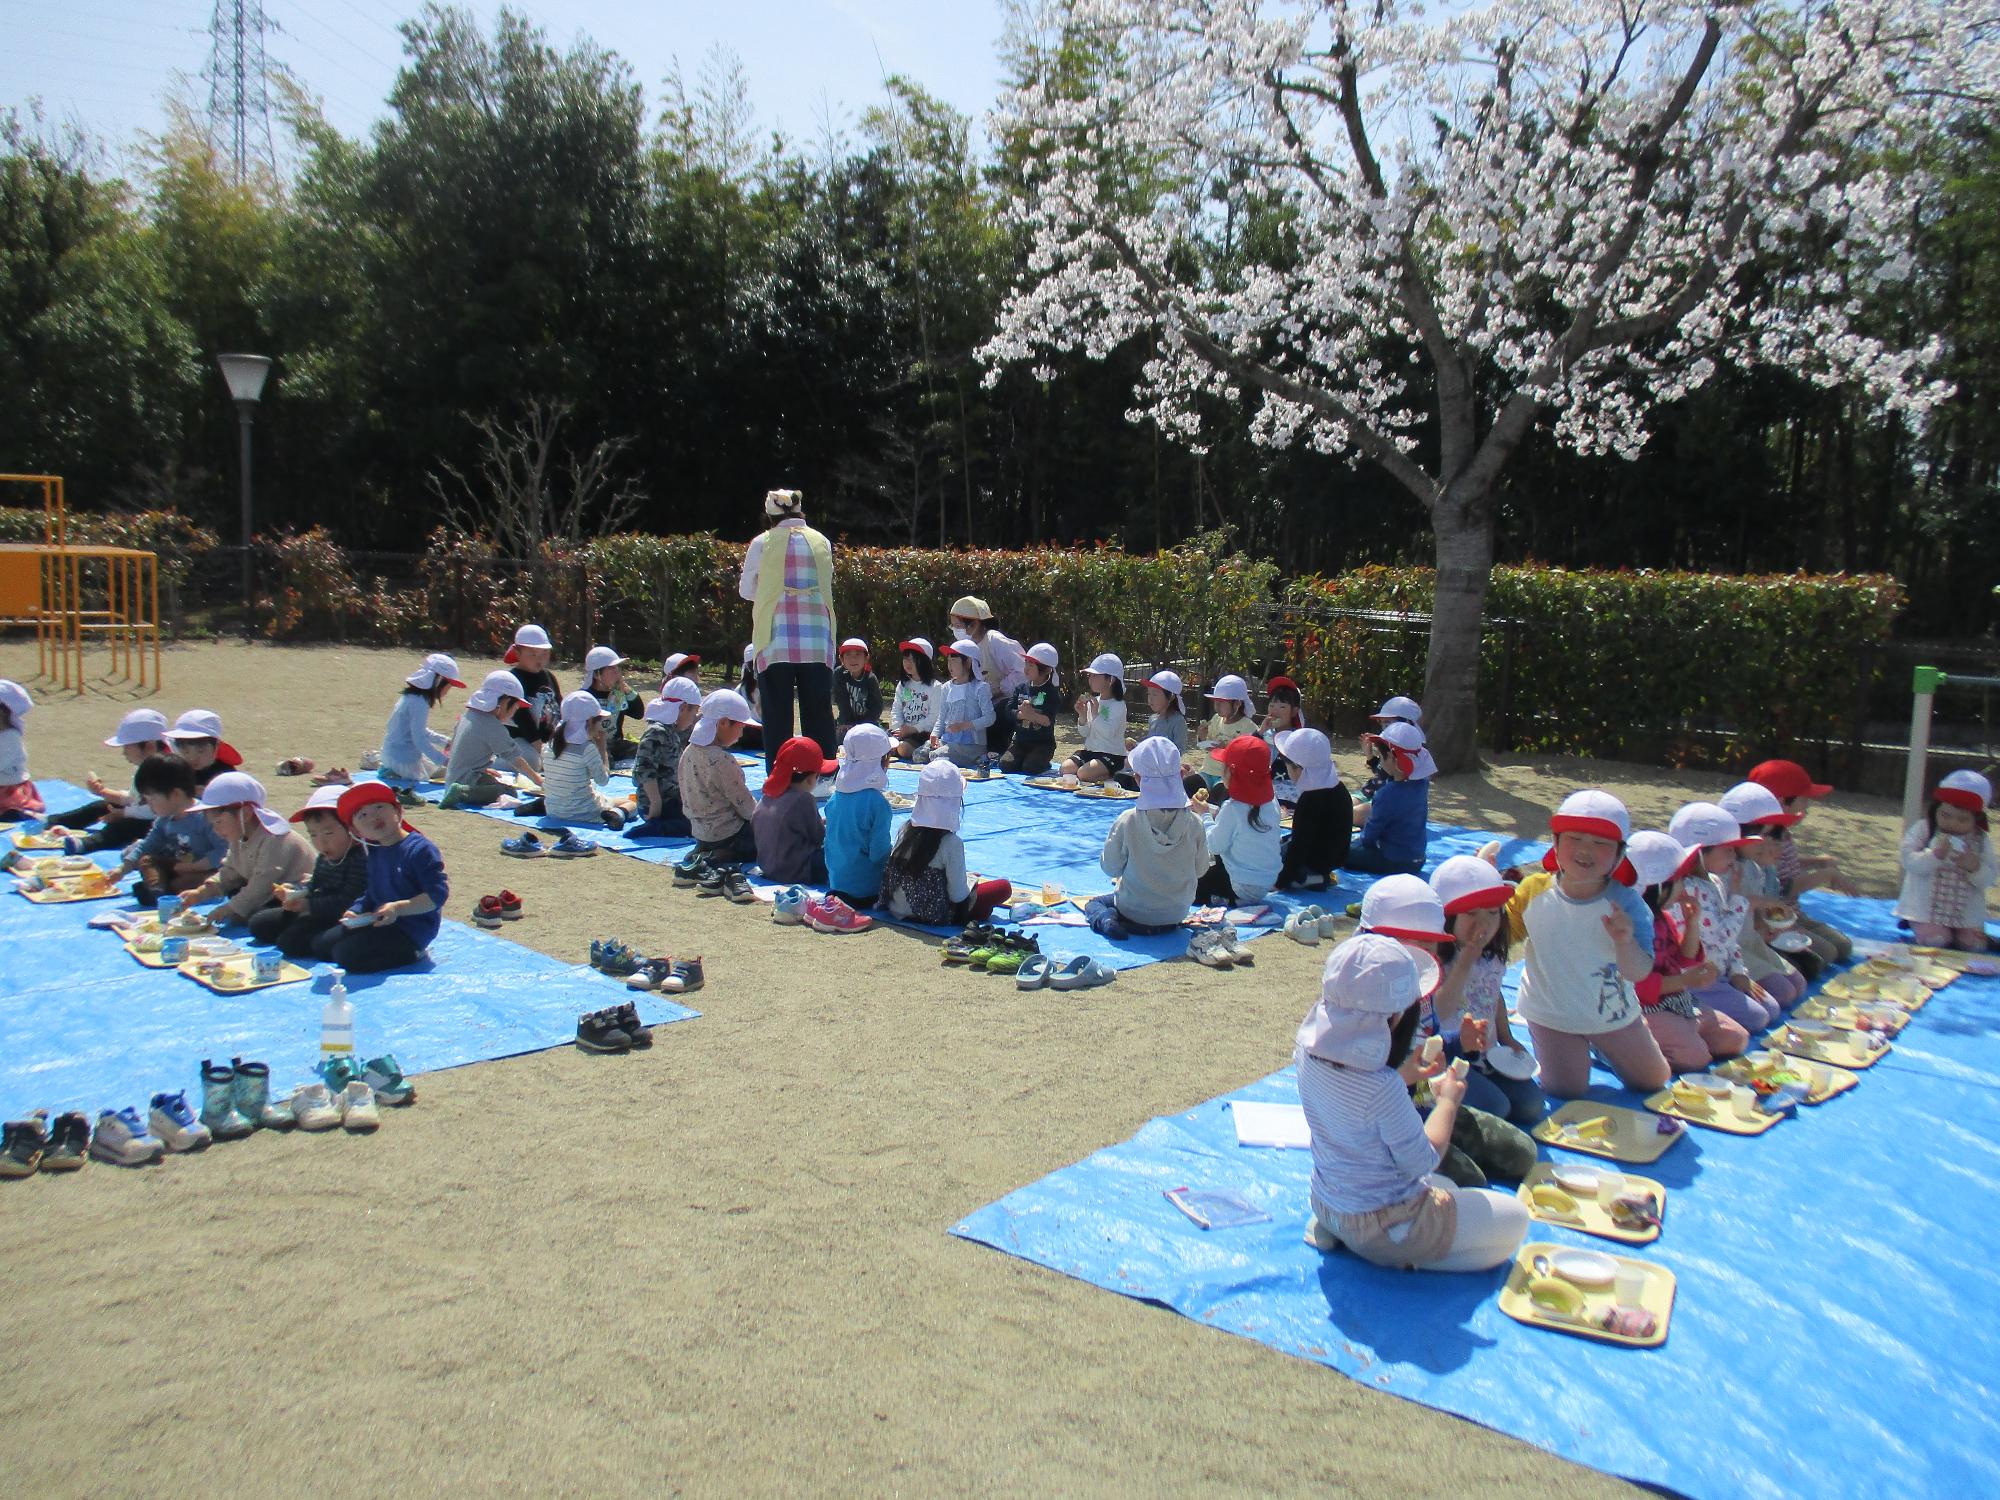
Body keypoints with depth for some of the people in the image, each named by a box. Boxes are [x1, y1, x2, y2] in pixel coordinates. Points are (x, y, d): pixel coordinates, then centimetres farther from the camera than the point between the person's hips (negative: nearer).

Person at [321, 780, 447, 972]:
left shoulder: (420, 849, -17)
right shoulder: (374, 853, 11)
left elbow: (438, 894, -22)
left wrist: (398, 908, -27)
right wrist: (355, 911, 1)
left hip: (411, 929, -10)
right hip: (377, 922, 10)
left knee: (346, 955, -22)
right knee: (320, 945, 11)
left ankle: (411, 954, -6)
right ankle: (392, 950, 9)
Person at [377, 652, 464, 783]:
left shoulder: (411, 696, 9)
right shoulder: (419, 702, -21)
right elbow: (419, 739, -24)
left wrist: (447, 742, 19)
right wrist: (445, 760, -22)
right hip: (406, 761, -10)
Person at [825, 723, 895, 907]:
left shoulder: (835, 797, 0)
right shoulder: (877, 802, -21)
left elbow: (831, 842, 9)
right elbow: (880, 853, -18)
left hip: (836, 880, 7)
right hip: (866, 890, -7)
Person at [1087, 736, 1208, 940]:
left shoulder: (1128, 821, -21)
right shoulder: (1193, 823, -16)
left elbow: (1110, 868, -10)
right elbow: (1200, 869, -3)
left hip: (1134, 915, -5)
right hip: (1177, 914, 5)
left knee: (1094, 903, 25)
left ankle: (1106, 921, -4)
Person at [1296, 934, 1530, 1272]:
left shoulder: (1310, 1054, -12)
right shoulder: (1383, 1088, -34)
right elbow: (1423, 1161, -18)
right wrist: (1448, 1099, -5)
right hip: (1384, 1225, -7)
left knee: (1446, 1190, 33)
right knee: (1514, 1221, 7)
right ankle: (1411, 1258, -1)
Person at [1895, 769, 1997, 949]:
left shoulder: (1981, 841, 3)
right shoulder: (1923, 830, -4)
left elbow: (1988, 879, 1)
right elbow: (1910, 862, -13)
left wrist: (1976, 868, -21)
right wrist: (1936, 855, -29)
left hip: (1966, 912, 4)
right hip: (1927, 908, -3)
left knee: (1974, 946, -3)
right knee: (1936, 941, -20)